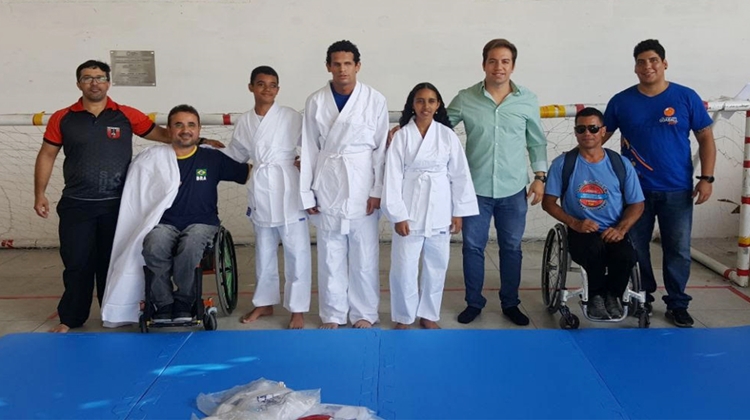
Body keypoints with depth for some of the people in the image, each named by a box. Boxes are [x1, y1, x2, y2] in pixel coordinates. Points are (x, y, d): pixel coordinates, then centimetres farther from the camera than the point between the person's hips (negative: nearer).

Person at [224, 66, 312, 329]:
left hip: (287, 191, -4)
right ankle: (264, 303, 30)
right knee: (264, 250, 16)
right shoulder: (244, 122, 7)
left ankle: (297, 308, 11)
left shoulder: (291, 117, -5)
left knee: (296, 251, 1)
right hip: (260, 192, 4)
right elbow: (234, 155, 15)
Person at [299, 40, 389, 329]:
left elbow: (381, 148, -2)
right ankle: (332, 314, 22)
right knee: (330, 255, 9)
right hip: (328, 186, 1)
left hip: (362, 186, -1)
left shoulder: (375, 100, -3)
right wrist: (307, 193, 0)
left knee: (364, 255, 6)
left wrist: (377, 191, -6)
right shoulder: (315, 102, 1)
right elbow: (309, 149, 3)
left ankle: (364, 313, 21)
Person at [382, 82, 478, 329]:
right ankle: (403, 317, 20)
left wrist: (458, 212, 1)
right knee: (404, 267, 1)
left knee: (437, 265, 11)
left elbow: (459, 175, 3)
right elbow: (393, 176, -5)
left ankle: (428, 314, 28)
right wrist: (398, 215, -10)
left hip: (439, 210, 2)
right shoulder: (402, 136, -3)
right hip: (410, 211, -2)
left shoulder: (448, 135, 0)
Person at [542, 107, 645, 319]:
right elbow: (548, 202, 1)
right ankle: (596, 296, -6)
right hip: (581, 232, -1)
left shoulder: (621, 164, 5)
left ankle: (612, 294, 4)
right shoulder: (563, 163, 0)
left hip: (613, 232, 2)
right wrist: (575, 223, -14)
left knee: (626, 256, -31)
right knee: (595, 247, -36)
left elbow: (636, 204, 8)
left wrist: (621, 229, -12)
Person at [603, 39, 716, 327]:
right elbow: (601, 136, 9)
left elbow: (706, 139, 3)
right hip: (635, 191, 1)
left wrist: (706, 178, -5)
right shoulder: (621, 101, 1)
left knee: (678, 251, 5)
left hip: (677, 191, -1)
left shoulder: (686, 97, -1)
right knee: (635, 248, 9)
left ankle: (677, 305, 18)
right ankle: (642, 298, 27)